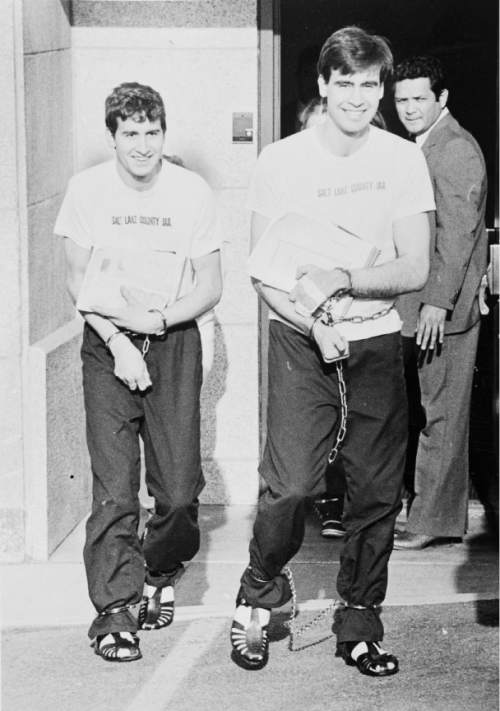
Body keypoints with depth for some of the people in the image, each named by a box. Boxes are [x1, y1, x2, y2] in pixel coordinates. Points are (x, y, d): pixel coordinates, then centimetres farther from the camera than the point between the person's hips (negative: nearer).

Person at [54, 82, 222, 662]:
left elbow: (210, 287, 0)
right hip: (106, 342, 0)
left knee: (179, 487, -2)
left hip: (174, 339, 1)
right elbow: (78, 282, 0)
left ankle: (158, 575, 25)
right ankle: (115, 609, -4)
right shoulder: (86, 190, -2)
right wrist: (118, 344, -11)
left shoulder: (192, 192, -2)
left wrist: (157, 319, -15)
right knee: (114, 487, -9)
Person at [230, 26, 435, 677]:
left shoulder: (404, 160, 1)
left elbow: (414, 271, -4)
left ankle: (360, 624, 19)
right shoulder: (281, 161, -4)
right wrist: (315, 323, -19)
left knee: (376, 492, 3)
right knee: (291, 483, -13)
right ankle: (258, 597, 13)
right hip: (300, 337, -2)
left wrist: (343, 279, -19)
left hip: (377, 339, 2)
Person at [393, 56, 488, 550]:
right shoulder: (423, 148, 17)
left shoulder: (455, 149, -12)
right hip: (421, 304, 9)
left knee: (443, 414, -4)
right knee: (436, 412, 12)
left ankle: (433, 520, 1)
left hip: (444, 308, -9)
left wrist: (438, 301, -22)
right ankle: (435, 512, 18)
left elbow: (457, 232, -19)